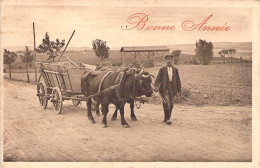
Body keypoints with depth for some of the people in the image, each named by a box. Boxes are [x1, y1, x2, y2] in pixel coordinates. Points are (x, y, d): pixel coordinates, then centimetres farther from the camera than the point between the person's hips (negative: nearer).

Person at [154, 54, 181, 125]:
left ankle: (166, 118, 21)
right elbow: (158, 79, 0)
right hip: (164, 89, -4)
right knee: (166, 103, -12)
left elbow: (178, 80, 13)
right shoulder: (162, 69, 2)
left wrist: (179, 89, 11)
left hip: (172, 89, 4)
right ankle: (167, 119, -3)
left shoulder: (175, 70, 10)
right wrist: (156, 86, -15)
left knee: (171, 104, 6)